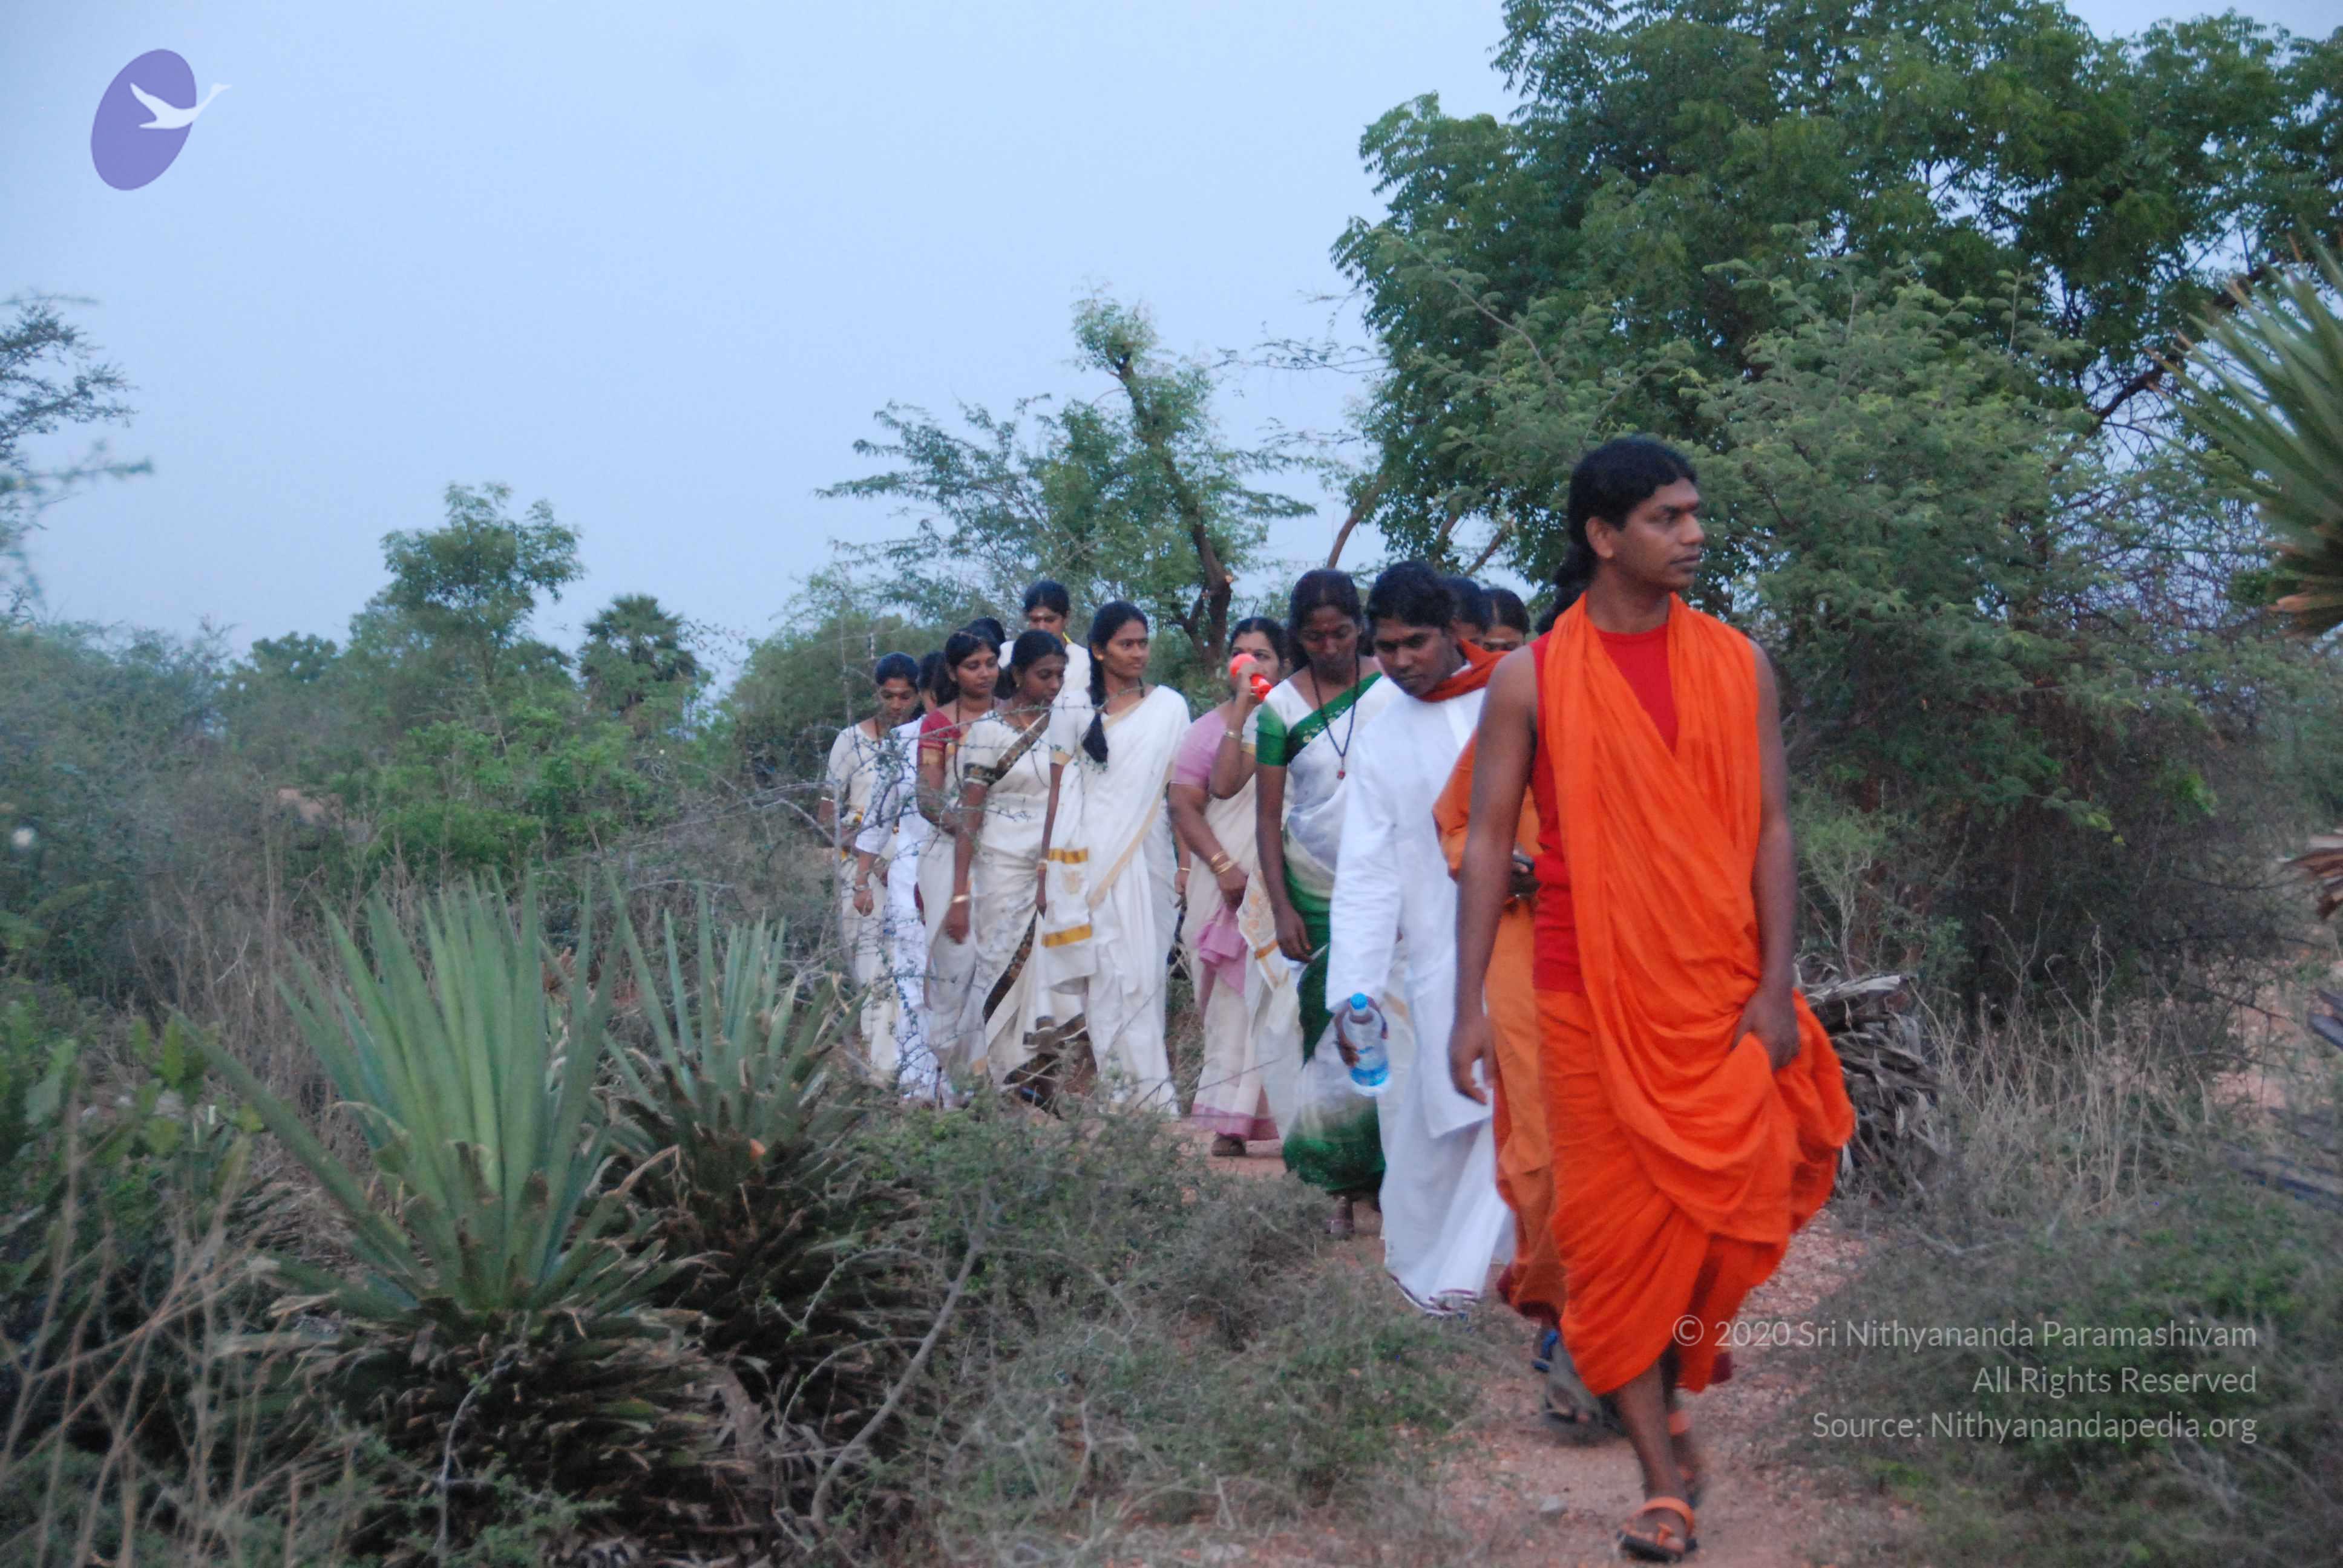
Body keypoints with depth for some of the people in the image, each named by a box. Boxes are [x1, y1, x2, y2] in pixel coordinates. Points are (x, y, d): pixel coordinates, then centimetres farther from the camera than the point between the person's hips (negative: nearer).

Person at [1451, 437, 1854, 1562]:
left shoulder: (1735, 664, 5)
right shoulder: (1530, 679, -1)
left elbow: (1771, 827, 4)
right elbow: (1487, 843, 0)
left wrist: (1777, 985, -4)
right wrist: (1469, 1007, -6)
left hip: (1721, 993, 2)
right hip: (1592, 995, -1)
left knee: (1729, 1208, 0)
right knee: (1620, 1224, 2)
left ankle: (1667, 1384, 31)